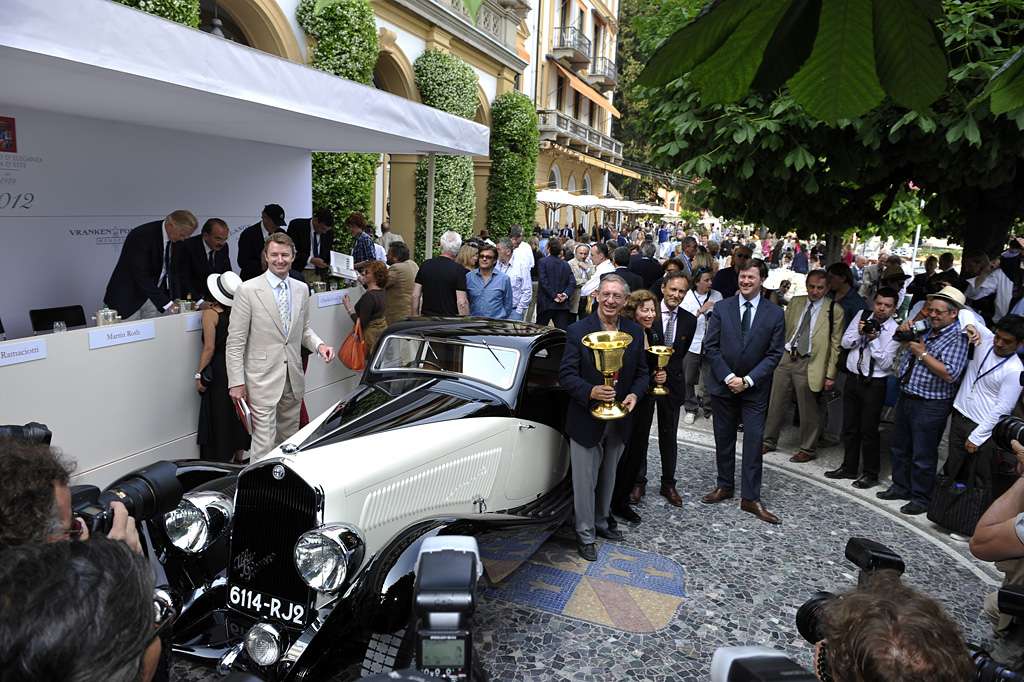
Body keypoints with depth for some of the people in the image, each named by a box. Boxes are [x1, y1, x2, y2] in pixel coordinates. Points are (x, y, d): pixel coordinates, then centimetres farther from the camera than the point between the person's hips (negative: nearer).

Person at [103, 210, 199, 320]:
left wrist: (176, 298, -7)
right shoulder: (142, 236, -25)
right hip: (129, 298, -6)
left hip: (151, 296, 7)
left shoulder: (177, 240, -3)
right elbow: (141, 276, -27)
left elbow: (173, 270, 6)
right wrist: (167, 303, -29)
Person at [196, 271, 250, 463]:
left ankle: (221, 461, 12)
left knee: (219, 416, 5)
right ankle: (238, 459, 25)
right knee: (237, 413, 14)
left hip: (218, 369, -5)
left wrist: (199, 375, -10)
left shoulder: (210, 314, -14)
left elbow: (209, 348, -16)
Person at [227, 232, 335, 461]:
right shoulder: (247, 290, -7)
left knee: (289, 439, 14)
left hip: (294, 377, 5)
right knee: (264, 442, -5)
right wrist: (236, 382, -10)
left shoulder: (301, 289, 9)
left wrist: (318, 345, -3)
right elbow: (235, 341, -7)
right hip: (262, 379, -5)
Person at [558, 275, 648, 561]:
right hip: (586, 419, -4)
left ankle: (601, 523, 41)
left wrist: (635, 394, -12)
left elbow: (641, 372, 8)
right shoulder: (578, 331, -12)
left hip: (619, 420, 4)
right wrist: (591, 391, -30)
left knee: (608, 477, 21)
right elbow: (566, 375, -13)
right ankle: (585, 535, 23)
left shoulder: (635, 332, 1)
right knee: (585, 481, 6)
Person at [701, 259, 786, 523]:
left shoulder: (775, 313, -1)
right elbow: (711, 346, -1)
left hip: (755, 389, -1)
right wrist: (728, 377, -11)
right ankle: (724, 487, 27)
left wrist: (747, 380, -12)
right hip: (723, 384, 1)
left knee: (754, 443, 1)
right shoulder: (721, 308, 0)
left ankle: (751, 498, 10)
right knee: (723, 440, 11)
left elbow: (774, 353, -3)